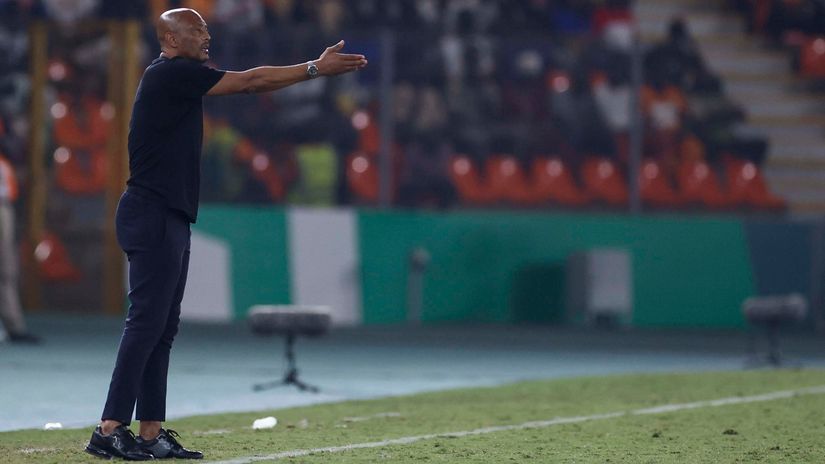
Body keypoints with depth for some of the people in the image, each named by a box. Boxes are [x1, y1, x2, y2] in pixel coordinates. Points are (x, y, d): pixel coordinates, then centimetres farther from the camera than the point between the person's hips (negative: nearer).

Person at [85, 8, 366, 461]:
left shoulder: (179, 77, 18)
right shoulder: (171, 73, -10)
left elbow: (249, 83, 22)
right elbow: (250, 81, -9)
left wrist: (315, 67, 17)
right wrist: (315, 69, -3)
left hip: (167, 219, 10)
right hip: (151, 216, -10)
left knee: (162, 328, 8)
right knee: (146, 322, -13)